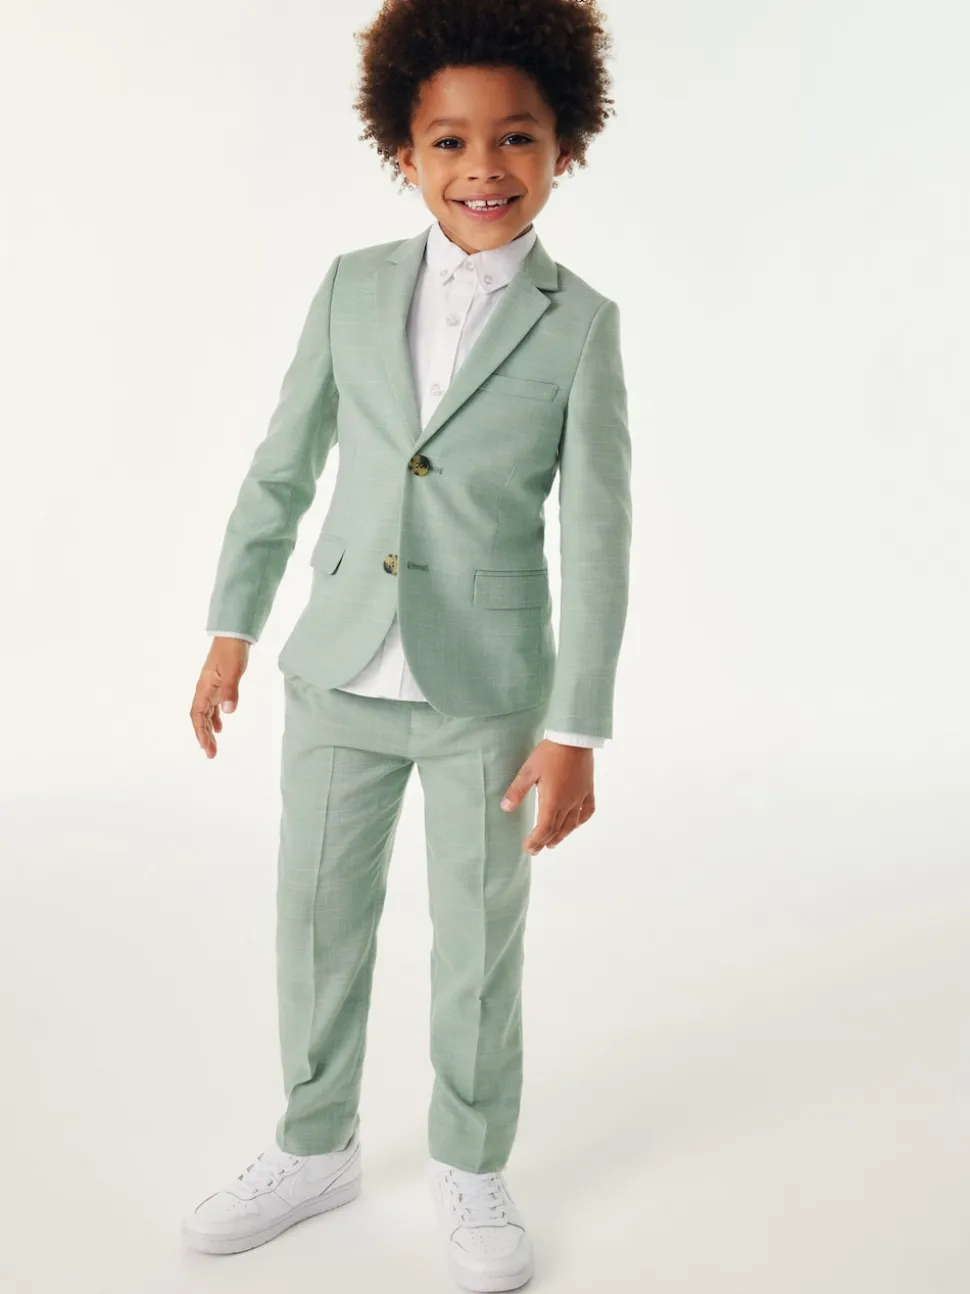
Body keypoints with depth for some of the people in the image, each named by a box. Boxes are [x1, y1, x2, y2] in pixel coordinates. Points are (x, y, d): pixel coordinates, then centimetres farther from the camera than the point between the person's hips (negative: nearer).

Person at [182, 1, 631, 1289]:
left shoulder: (579, 324, -7)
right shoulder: (353, 288, 1)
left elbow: (596, 537, -8)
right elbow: (283, 468, 7)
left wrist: (576, 731, -11)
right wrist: (232, 627, 5)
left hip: (488, 690, -3)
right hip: (340, 673, 3)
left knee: (479, 943, 10)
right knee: (317, 919, 14)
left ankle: (471, 1168, 33)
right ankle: (317, 1146, 37)